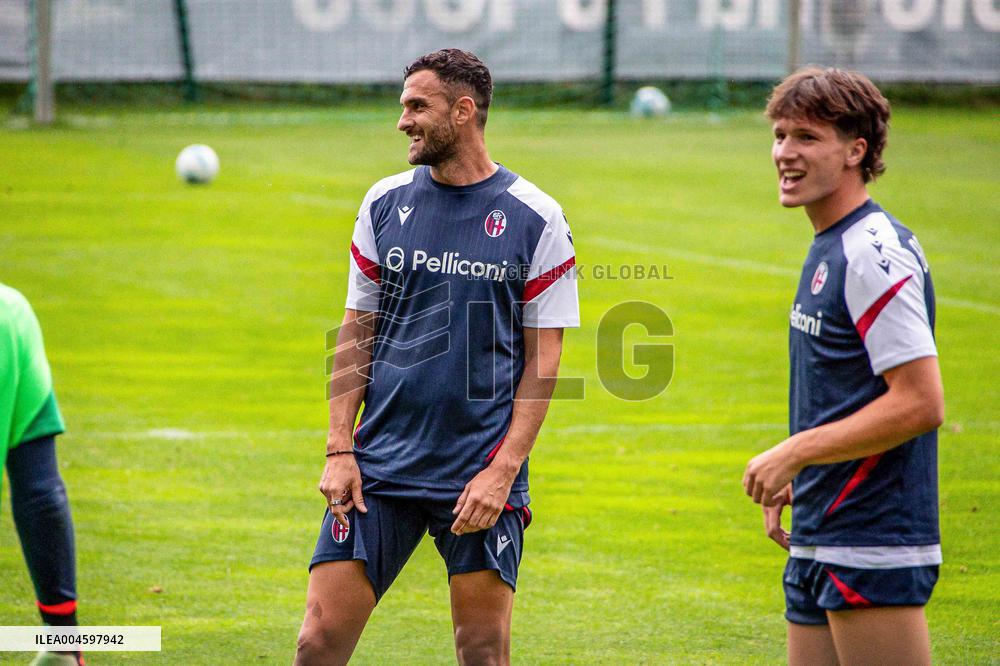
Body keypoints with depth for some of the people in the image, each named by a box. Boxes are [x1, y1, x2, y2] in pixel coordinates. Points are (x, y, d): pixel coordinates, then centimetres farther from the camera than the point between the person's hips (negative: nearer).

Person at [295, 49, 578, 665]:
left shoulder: (536, 219, -2)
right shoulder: (386, 203, 7)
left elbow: (543, 359, -2)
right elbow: (357, 333, 11)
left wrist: (503, 470, -11)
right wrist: (340, 448, 1)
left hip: (483, 470, -3)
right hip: (381, 464, 3)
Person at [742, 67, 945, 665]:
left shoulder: (875, 254, -15)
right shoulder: (829, 249, 15)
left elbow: (920, 403, -21)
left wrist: (794, 453, -17)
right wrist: (798, 478, 16)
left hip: (873, 551, -10)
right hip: (816, 543, 10)